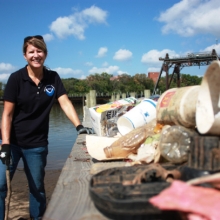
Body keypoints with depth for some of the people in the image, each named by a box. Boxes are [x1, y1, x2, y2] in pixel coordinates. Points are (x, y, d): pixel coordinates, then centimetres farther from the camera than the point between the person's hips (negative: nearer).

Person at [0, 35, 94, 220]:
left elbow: (65, 103, -6)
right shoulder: (16, 78, -9)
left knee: (37, 188, 14)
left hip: (37, 144, 2)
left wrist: (79, 126, -21)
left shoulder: (53, 78, 0)